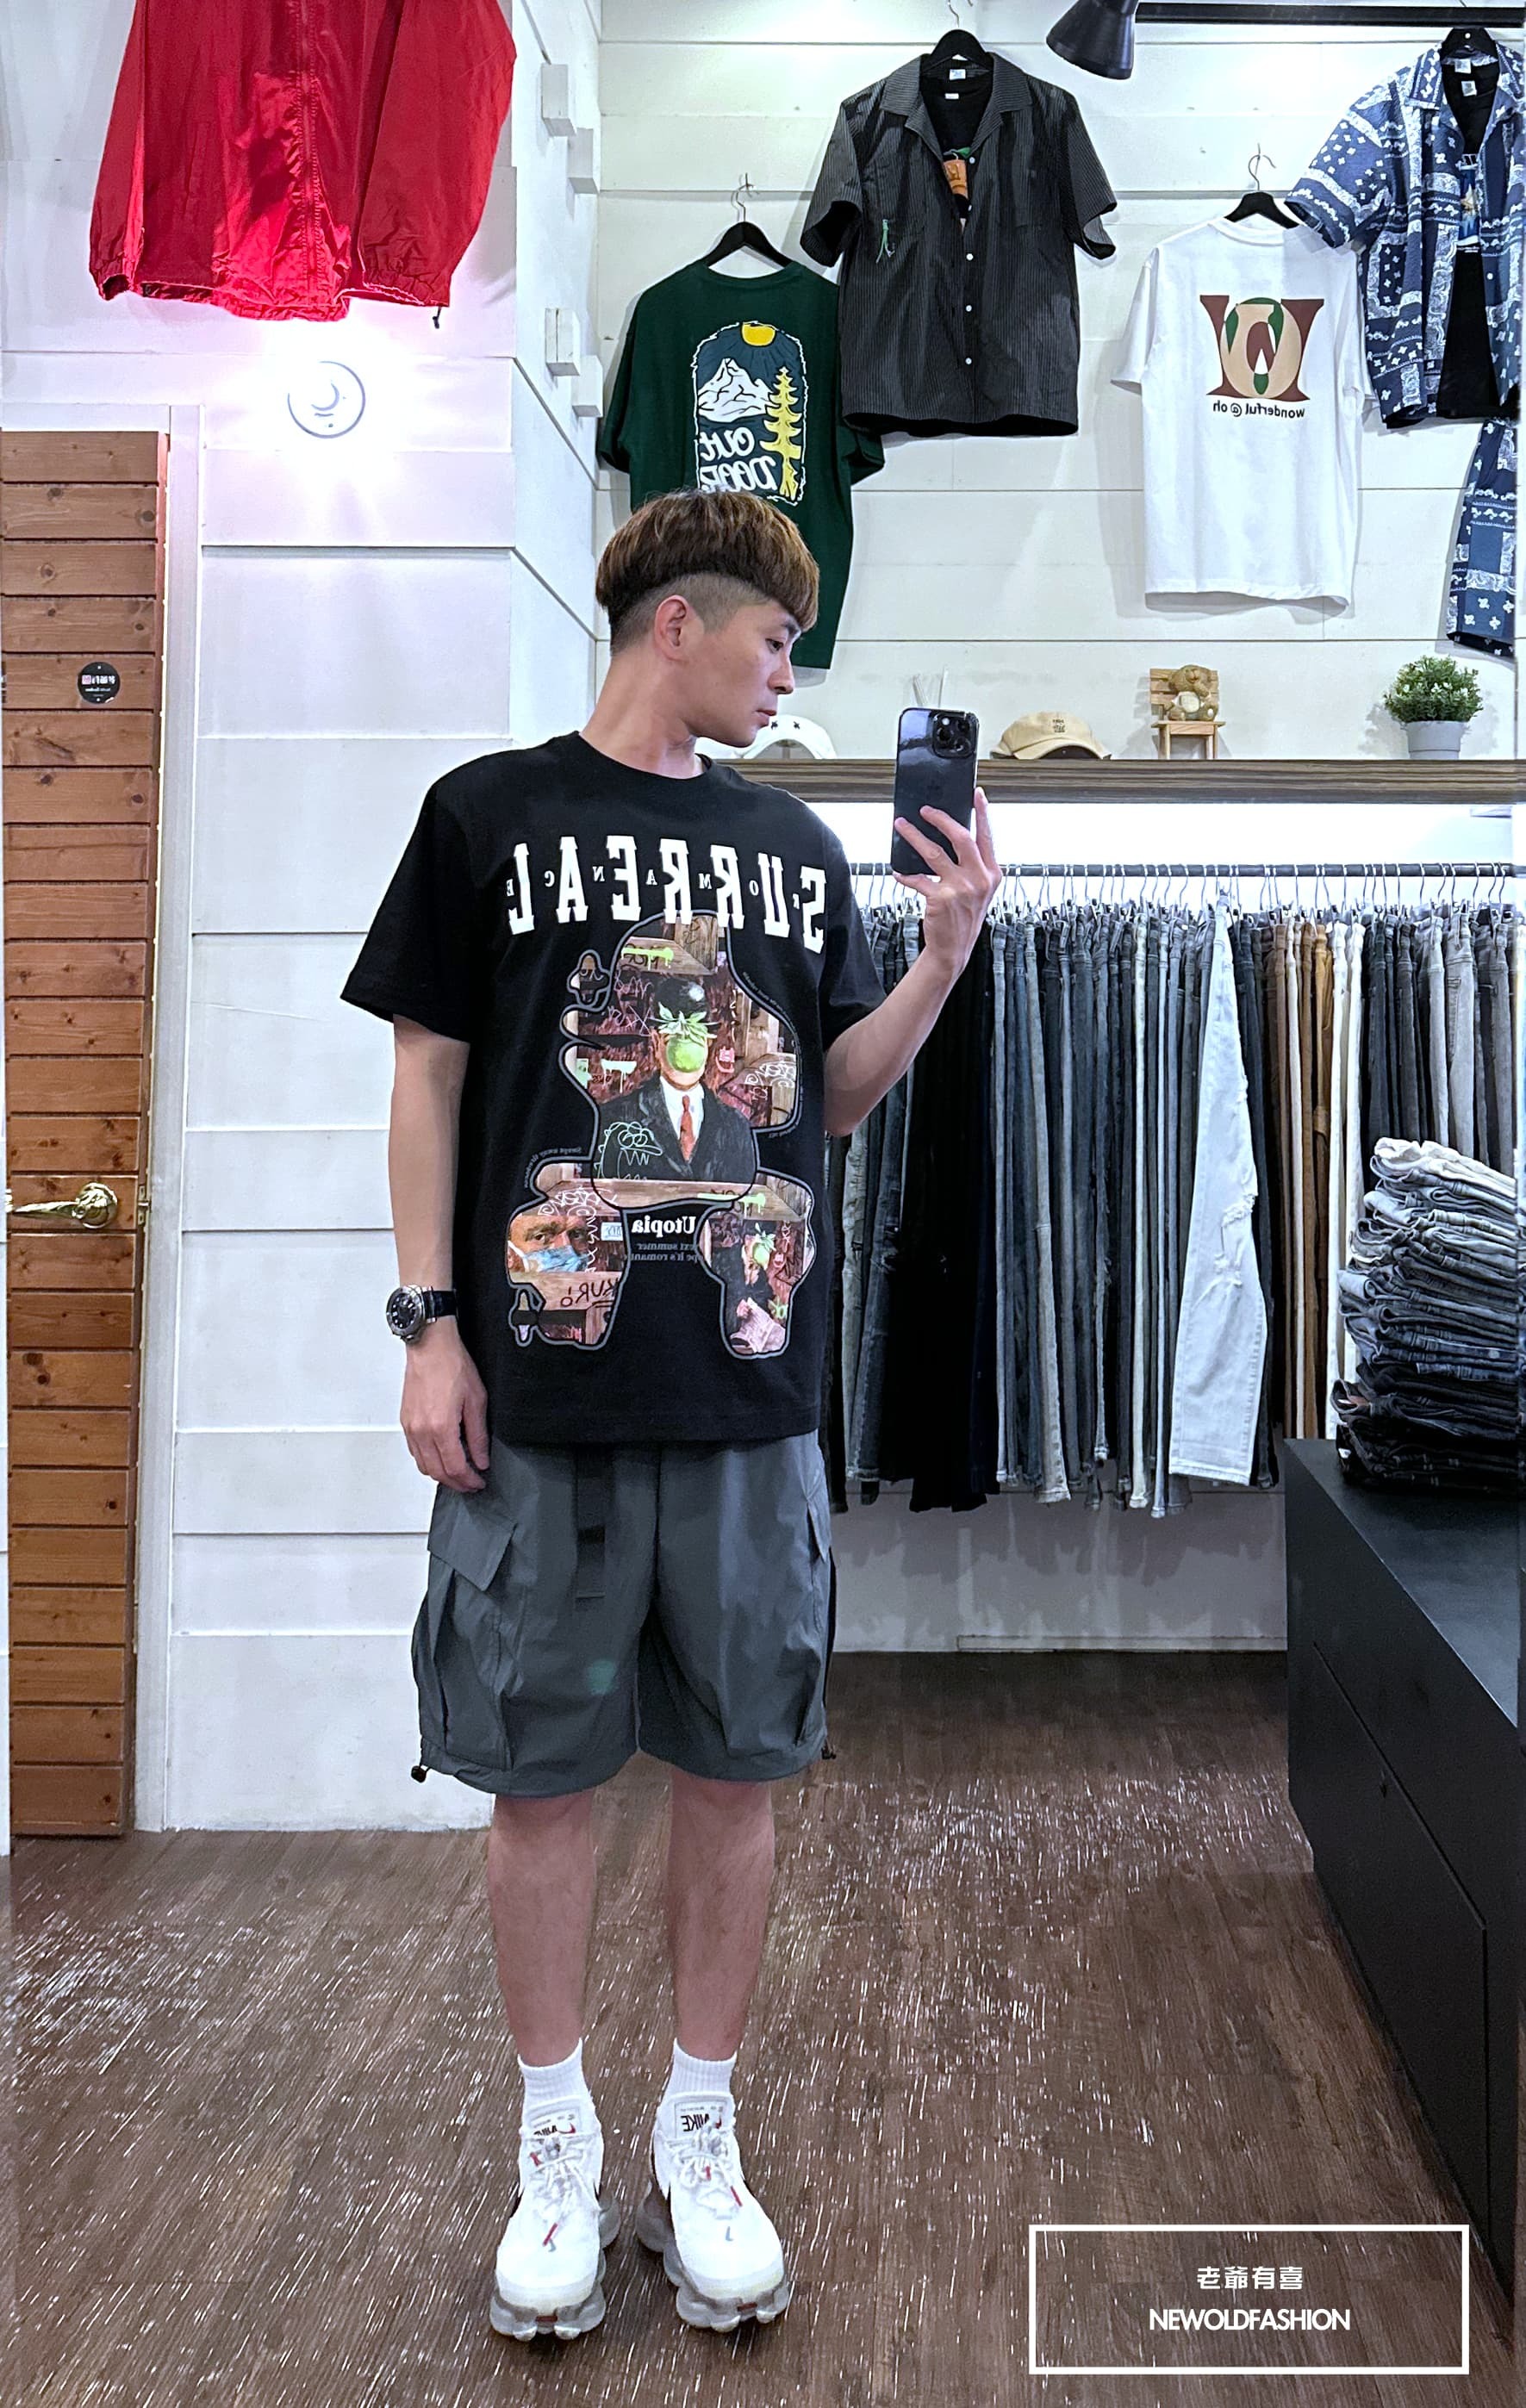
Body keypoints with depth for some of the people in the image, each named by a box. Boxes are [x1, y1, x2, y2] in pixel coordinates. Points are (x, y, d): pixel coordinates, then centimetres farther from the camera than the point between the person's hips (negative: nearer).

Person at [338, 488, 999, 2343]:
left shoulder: (794, 845, 13)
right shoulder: (490, 814, 3)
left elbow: (835, 1092, 14)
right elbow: (429, 1078, 2)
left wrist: (948, 948, 0)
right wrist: (430, 1323, -5)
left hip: (749, 1390, 3)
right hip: (541, 1390, -3)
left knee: (737, 1765, 8)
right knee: (543, 1770, 6)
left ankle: (698, 2145, 26)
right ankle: (559, 2151, 24)